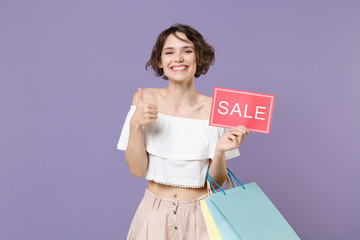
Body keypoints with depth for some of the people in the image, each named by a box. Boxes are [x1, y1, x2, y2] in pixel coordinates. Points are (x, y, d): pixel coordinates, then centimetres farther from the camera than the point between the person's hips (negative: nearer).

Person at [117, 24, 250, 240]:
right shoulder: (146, 99, -8)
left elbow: (216, 181, -6)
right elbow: (137, 170, -10)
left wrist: (220, 151, -24)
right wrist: (135, 125, -22)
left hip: (199, 214, 0)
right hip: (155, 213, 1)